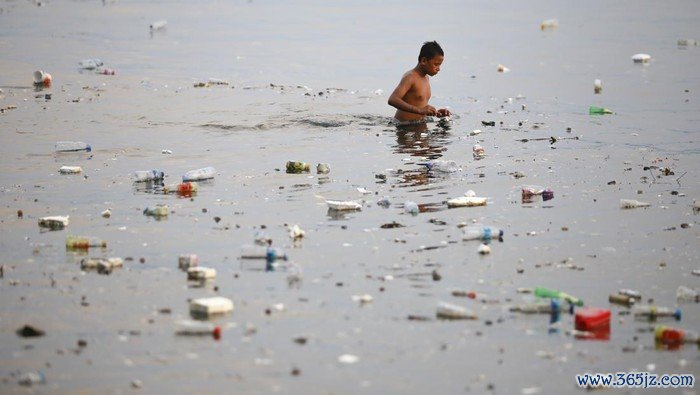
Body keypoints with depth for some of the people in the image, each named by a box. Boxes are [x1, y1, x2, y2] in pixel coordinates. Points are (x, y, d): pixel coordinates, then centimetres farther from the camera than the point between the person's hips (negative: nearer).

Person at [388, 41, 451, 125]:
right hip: (405, 125, -9)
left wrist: (436, 113, 9)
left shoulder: (426, 78, 17)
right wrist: (419, 110, -36)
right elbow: (392, 100, -28)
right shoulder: (410, 77, -12)